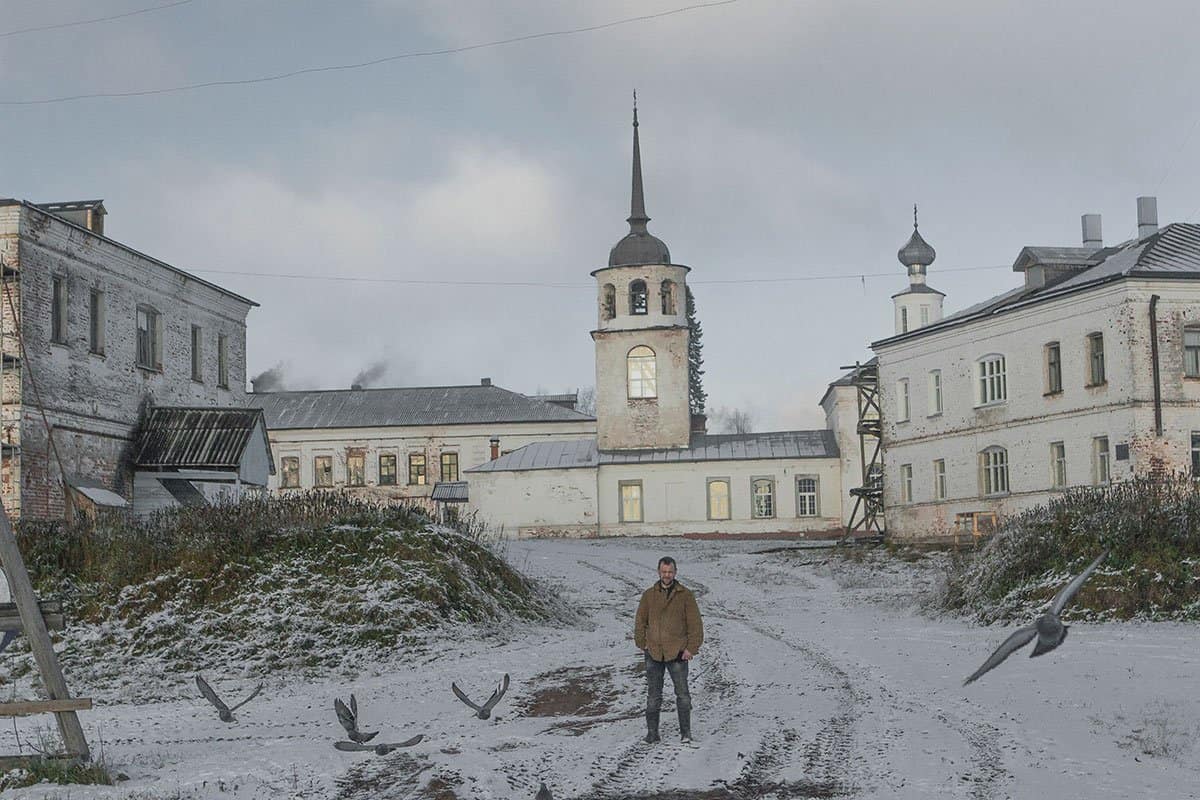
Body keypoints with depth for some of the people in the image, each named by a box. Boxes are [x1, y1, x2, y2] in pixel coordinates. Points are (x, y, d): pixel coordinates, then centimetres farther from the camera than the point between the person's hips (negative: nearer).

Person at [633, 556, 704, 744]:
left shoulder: (685, 595, 0)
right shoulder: (648, 595, 6)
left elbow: (695, 624, 0)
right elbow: (640, 622, 13)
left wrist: (691, 648, -6)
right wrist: (642, 644, 3)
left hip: (677, 653, -2)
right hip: (653, 653, 2)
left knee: (682, 693, -1)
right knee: (653, 695, 6)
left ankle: (685, 732, 8)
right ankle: (652, 732, 13)